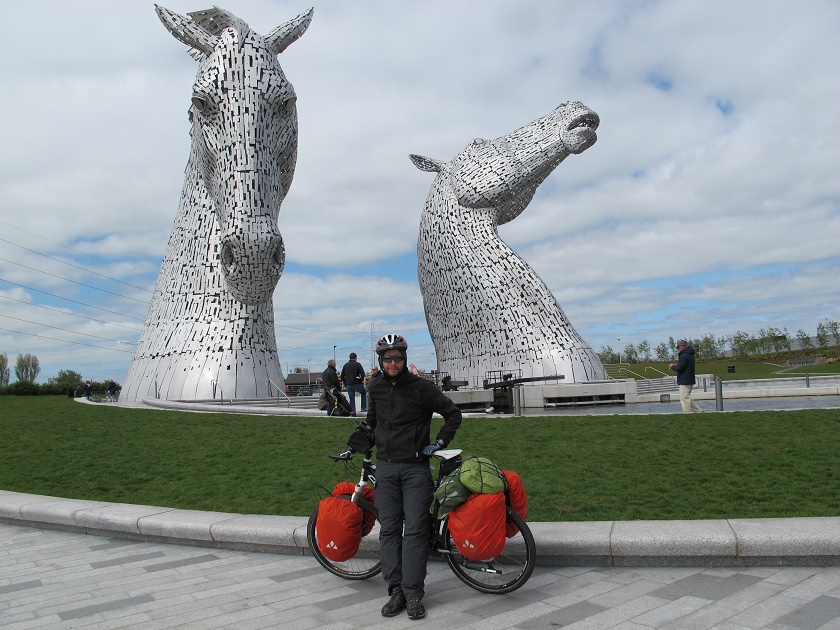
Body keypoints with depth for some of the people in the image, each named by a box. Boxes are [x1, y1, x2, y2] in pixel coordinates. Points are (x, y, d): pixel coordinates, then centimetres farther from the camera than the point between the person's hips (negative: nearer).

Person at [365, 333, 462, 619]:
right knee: (389, 530, 5)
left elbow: (453, 414, -1)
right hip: (385, 467, 4)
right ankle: (396, 590, 14)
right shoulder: (376, 388, 8)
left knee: (415, 530, -4)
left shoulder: (421, 387, -6)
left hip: (415, 468, -4)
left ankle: (413, 594, 4)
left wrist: (439, 443, -6)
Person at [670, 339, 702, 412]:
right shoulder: (690, 354, 16)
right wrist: (677, 365, 13)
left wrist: (672, 366, -3)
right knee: (687, 397, 18)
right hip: (690, 380, 10)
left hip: (685, 381, -10)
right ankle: (699, 410, 18)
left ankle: (687, 413, -5)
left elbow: (679, 368, -21)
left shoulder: (684, 356, -18)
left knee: (684, 398, -6)